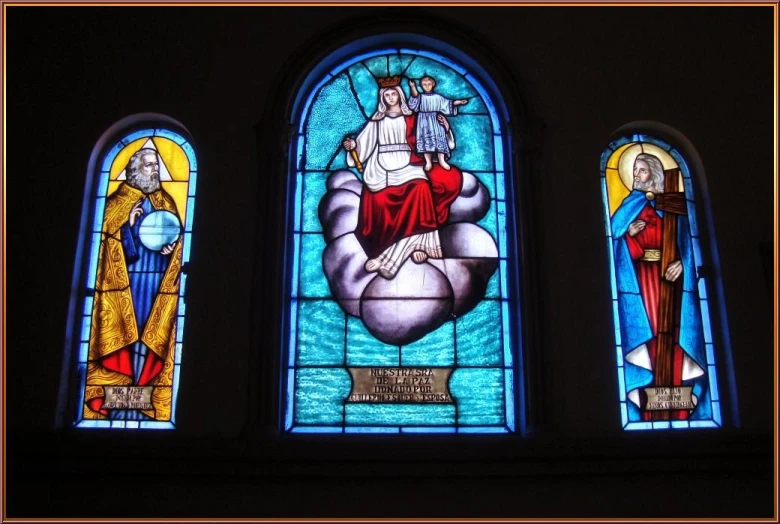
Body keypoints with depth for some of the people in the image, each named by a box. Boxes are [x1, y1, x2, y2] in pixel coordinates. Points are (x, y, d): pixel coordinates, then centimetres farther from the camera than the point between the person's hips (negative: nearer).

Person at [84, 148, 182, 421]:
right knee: (123, 331, -6)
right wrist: (129, 225, -18)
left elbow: (176, 235, 16)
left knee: (149, 334, 1)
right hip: (125, 280, -3)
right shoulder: (119, 201, 3)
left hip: (157, 281, 3)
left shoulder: (166, 201, 15)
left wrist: (172, 246, -5)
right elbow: (108, 236, -3)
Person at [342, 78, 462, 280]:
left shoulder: (411, 118, 17)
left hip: (407, 167, 0)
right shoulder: (376, 121, 17)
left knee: (420, 189, -32)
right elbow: (364, 143, 10)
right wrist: (352, 146, -10)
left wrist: (445, 129, -4)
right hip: (382, 170, 1)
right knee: (379, 200, -29)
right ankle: (413, 246, -22)